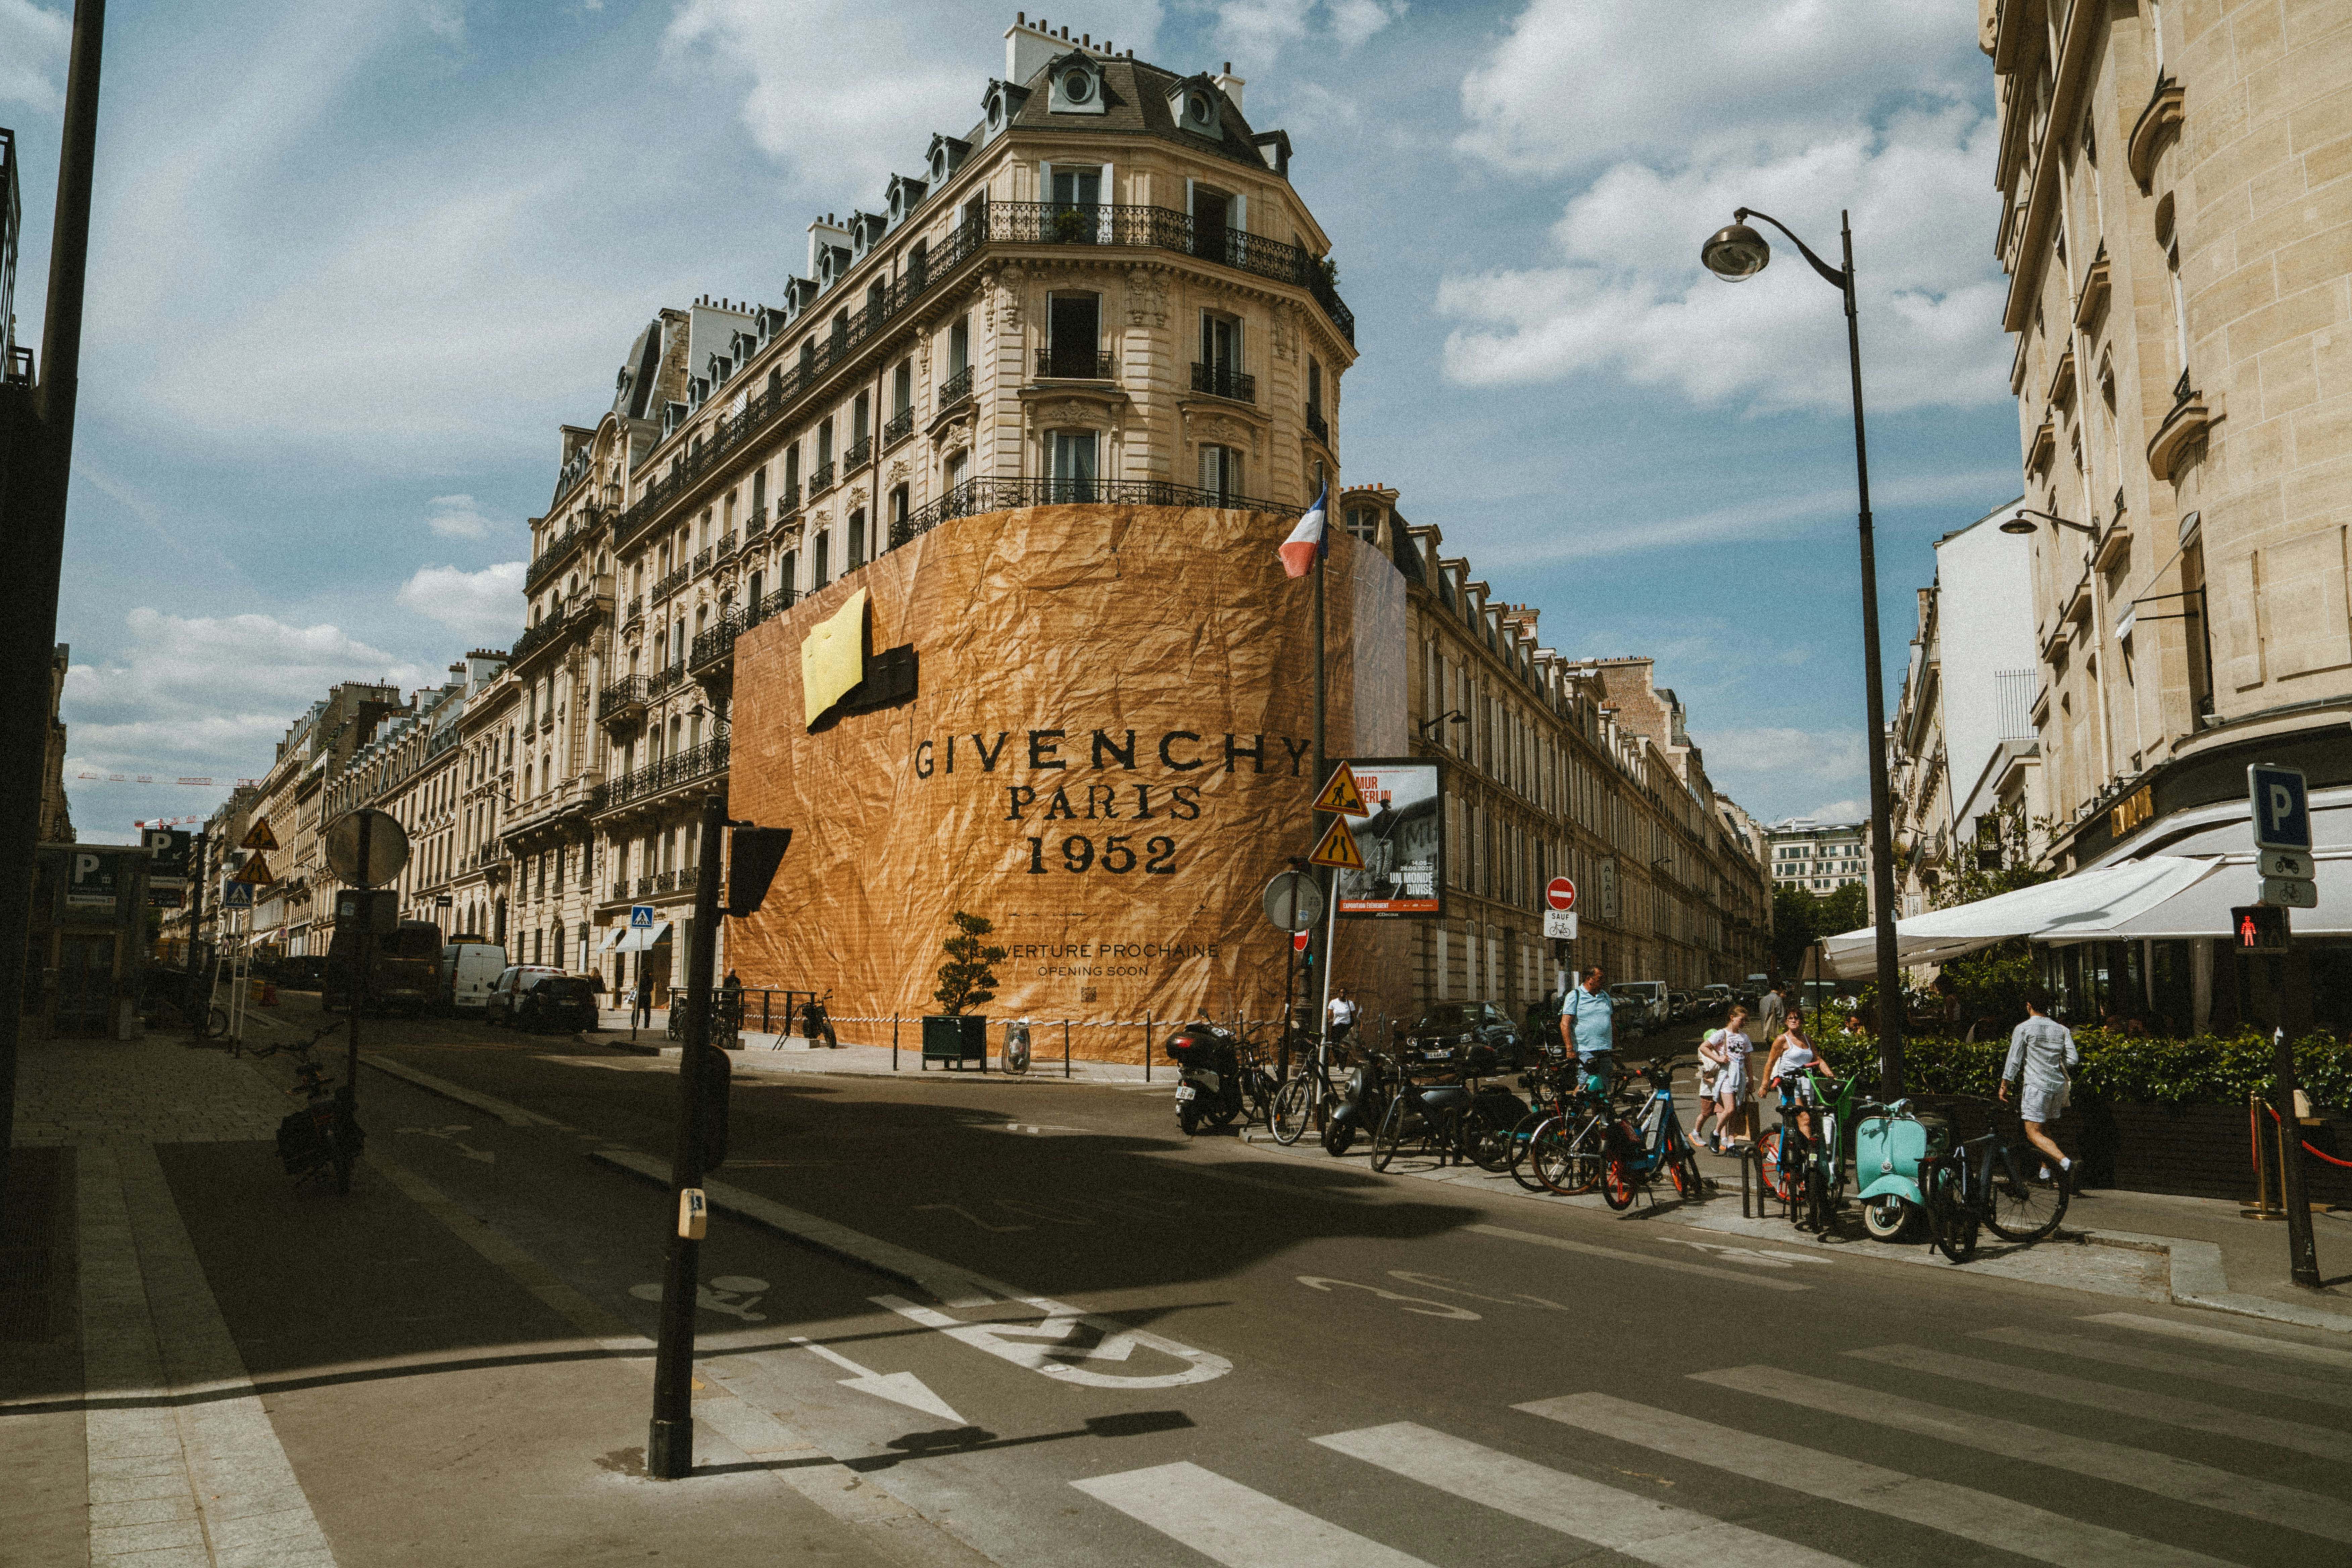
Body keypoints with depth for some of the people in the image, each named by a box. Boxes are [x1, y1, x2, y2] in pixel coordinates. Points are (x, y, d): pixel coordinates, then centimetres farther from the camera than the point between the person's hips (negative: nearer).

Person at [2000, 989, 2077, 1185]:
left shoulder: (2023, 1029, -4)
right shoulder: (2062, 1030, 10)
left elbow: (2014, 1060, -5)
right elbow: (2072, 1060, 4)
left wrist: (2004, 1086, 2)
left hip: (2036, 1085, -6)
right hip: (2058, 1086, 6)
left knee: (2034, 1134, -7)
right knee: (2045, 1129, 20)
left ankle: (2065, 1162, -26)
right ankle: (2045, 1170, 17)